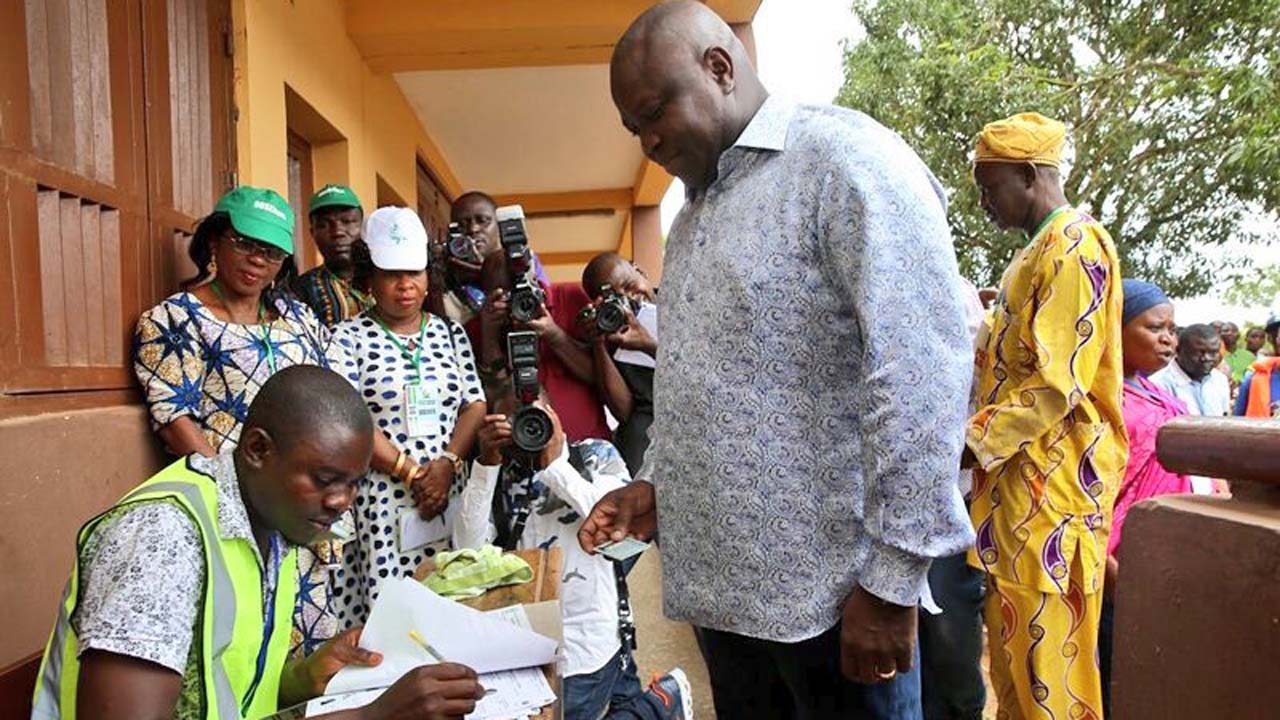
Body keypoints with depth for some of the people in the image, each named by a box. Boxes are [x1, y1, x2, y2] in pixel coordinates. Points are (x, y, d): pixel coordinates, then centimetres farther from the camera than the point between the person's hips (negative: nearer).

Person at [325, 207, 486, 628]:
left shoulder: (450, 334, 11)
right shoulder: (349, 338, 0)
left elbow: (475, 405, 6)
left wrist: (447, 464, -9)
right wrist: (412, 472, -12)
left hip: (450, 498, 3)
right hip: (382, 502, -3)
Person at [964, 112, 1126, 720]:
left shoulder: (1074, 246, -12)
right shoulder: (1038, 252, 19)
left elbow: (1056, 385, -20)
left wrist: (971, 443, -20)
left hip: (1050, 482, -10)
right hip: (1018, 476, 10)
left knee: (1044, 646, -1)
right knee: (1012, 641, 16)